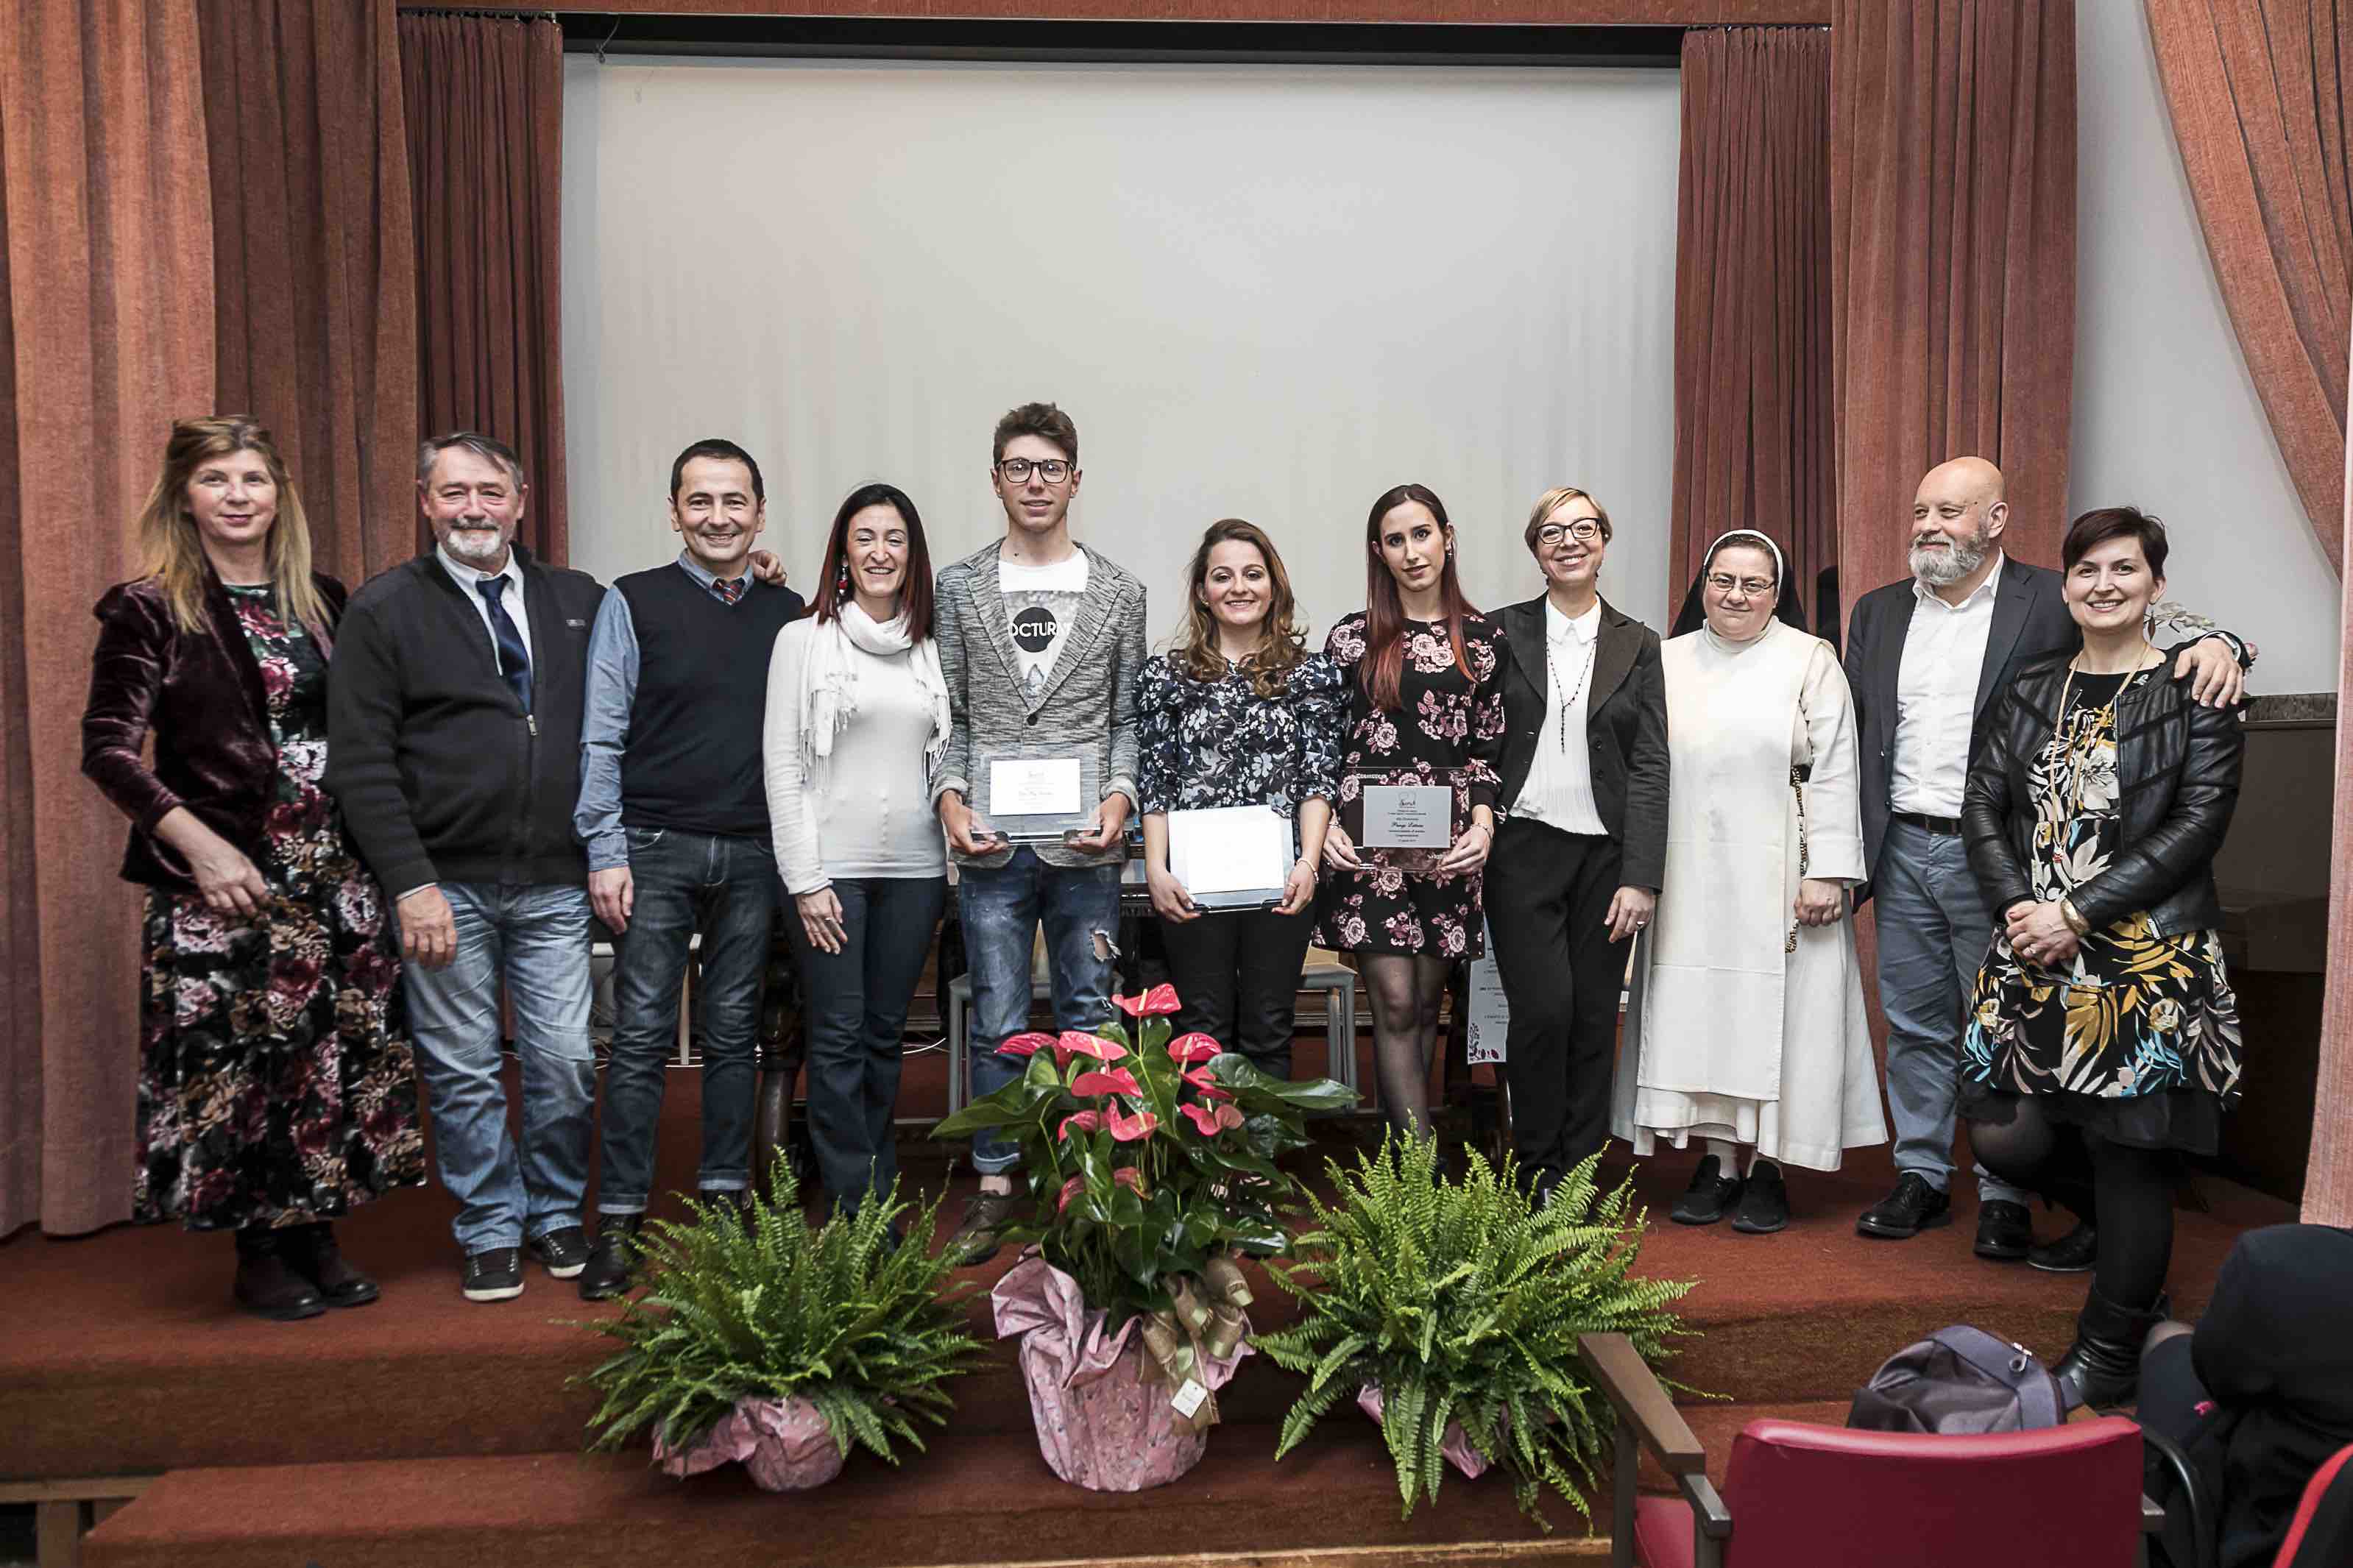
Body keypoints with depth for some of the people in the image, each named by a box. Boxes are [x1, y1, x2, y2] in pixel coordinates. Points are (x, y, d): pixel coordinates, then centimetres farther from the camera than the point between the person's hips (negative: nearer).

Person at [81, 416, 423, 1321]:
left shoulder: (323, 601, 11)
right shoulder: (149, 611, -2)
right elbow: (108, 748, -7)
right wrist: (198, 845, -17)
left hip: (338, 876, 4)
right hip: (224, 880, -4)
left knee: (340, 1058, 8)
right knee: (235, 1063, 2)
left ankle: (318, 1239, 23)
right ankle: (258, 1257, 18)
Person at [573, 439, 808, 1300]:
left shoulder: (787, 613, 9)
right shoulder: (632, 604, 1)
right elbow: (601, 738, -1)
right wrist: (605, 853, -8)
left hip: (753, 853, 3)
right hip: (656, 845, -3)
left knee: (734, 1031, 10)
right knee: (642, 1035, -2)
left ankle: (725, 1197, 21)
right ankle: (619, 1221, 6)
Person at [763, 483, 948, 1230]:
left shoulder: (932, 648, 10)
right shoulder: (804, 640, 0)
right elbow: (782, 766, -4)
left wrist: (956, 856, 5)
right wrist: (805, 880, -9)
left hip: (914, 867, 4)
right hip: (831, 867, -3)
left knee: (885, 1035, 11)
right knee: (839, 1039, -1)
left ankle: (880, 1197, 21)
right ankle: (851, 1209, 6)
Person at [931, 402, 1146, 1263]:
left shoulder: (1119, 592, 8)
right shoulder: (959, 587, 8)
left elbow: (1129, 717, 7)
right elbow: (948, 715, 8)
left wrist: (1118, 797, -7)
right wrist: (951, 799, -6)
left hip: (1086, 843, 0)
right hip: (991, 843, 0)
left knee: (1089, 1017, 7)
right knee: (999, 1023, 6)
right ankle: (994, 1186, 18)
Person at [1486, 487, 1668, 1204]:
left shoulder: (1637, 646, 8)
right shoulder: (1502, 633, 6)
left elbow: (1649, 767, 3)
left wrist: (1641, 878, -5)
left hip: (1605, 854, 2)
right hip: (1523, 849, -1)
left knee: (1594, 1017, 3)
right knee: (1543, 1006, -11)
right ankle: (1537, 1171, 7)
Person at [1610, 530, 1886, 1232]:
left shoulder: (1810, 661, 1)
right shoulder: (1667, 661, 9)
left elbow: (1834, 773, -4)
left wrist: (1828, 872, -11)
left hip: (1777, 879, -3)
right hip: (1689, 880, 3)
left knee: (1774, 1012, 1)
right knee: (1697, 1014, 4)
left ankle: (1768, 1167, 13)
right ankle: (1718, 1161, 16)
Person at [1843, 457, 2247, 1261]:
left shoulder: (2051, 604, -2)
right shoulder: (1878, 612, 11)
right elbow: (1851, 735, 11)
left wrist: (2216, 643, -30)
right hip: (1903, 851, 4)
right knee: (1915, 1026, 12)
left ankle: (2005, 1196, 18)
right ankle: (1920, 1177, 25)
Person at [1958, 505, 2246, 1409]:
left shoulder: (2195, 691, -2)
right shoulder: (2032, 690, 12)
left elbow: (2199, 823, -9)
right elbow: (1983, 804, 8)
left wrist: (2078, 913, -15)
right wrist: (2016, 905, -8)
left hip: (2148, 960, -5)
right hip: (2034, 953, 5)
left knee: (2129, 1157, 0)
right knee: (2003, 1137, 4)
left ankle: (2108, 1360, 18)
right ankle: (2138, 1243, 35)